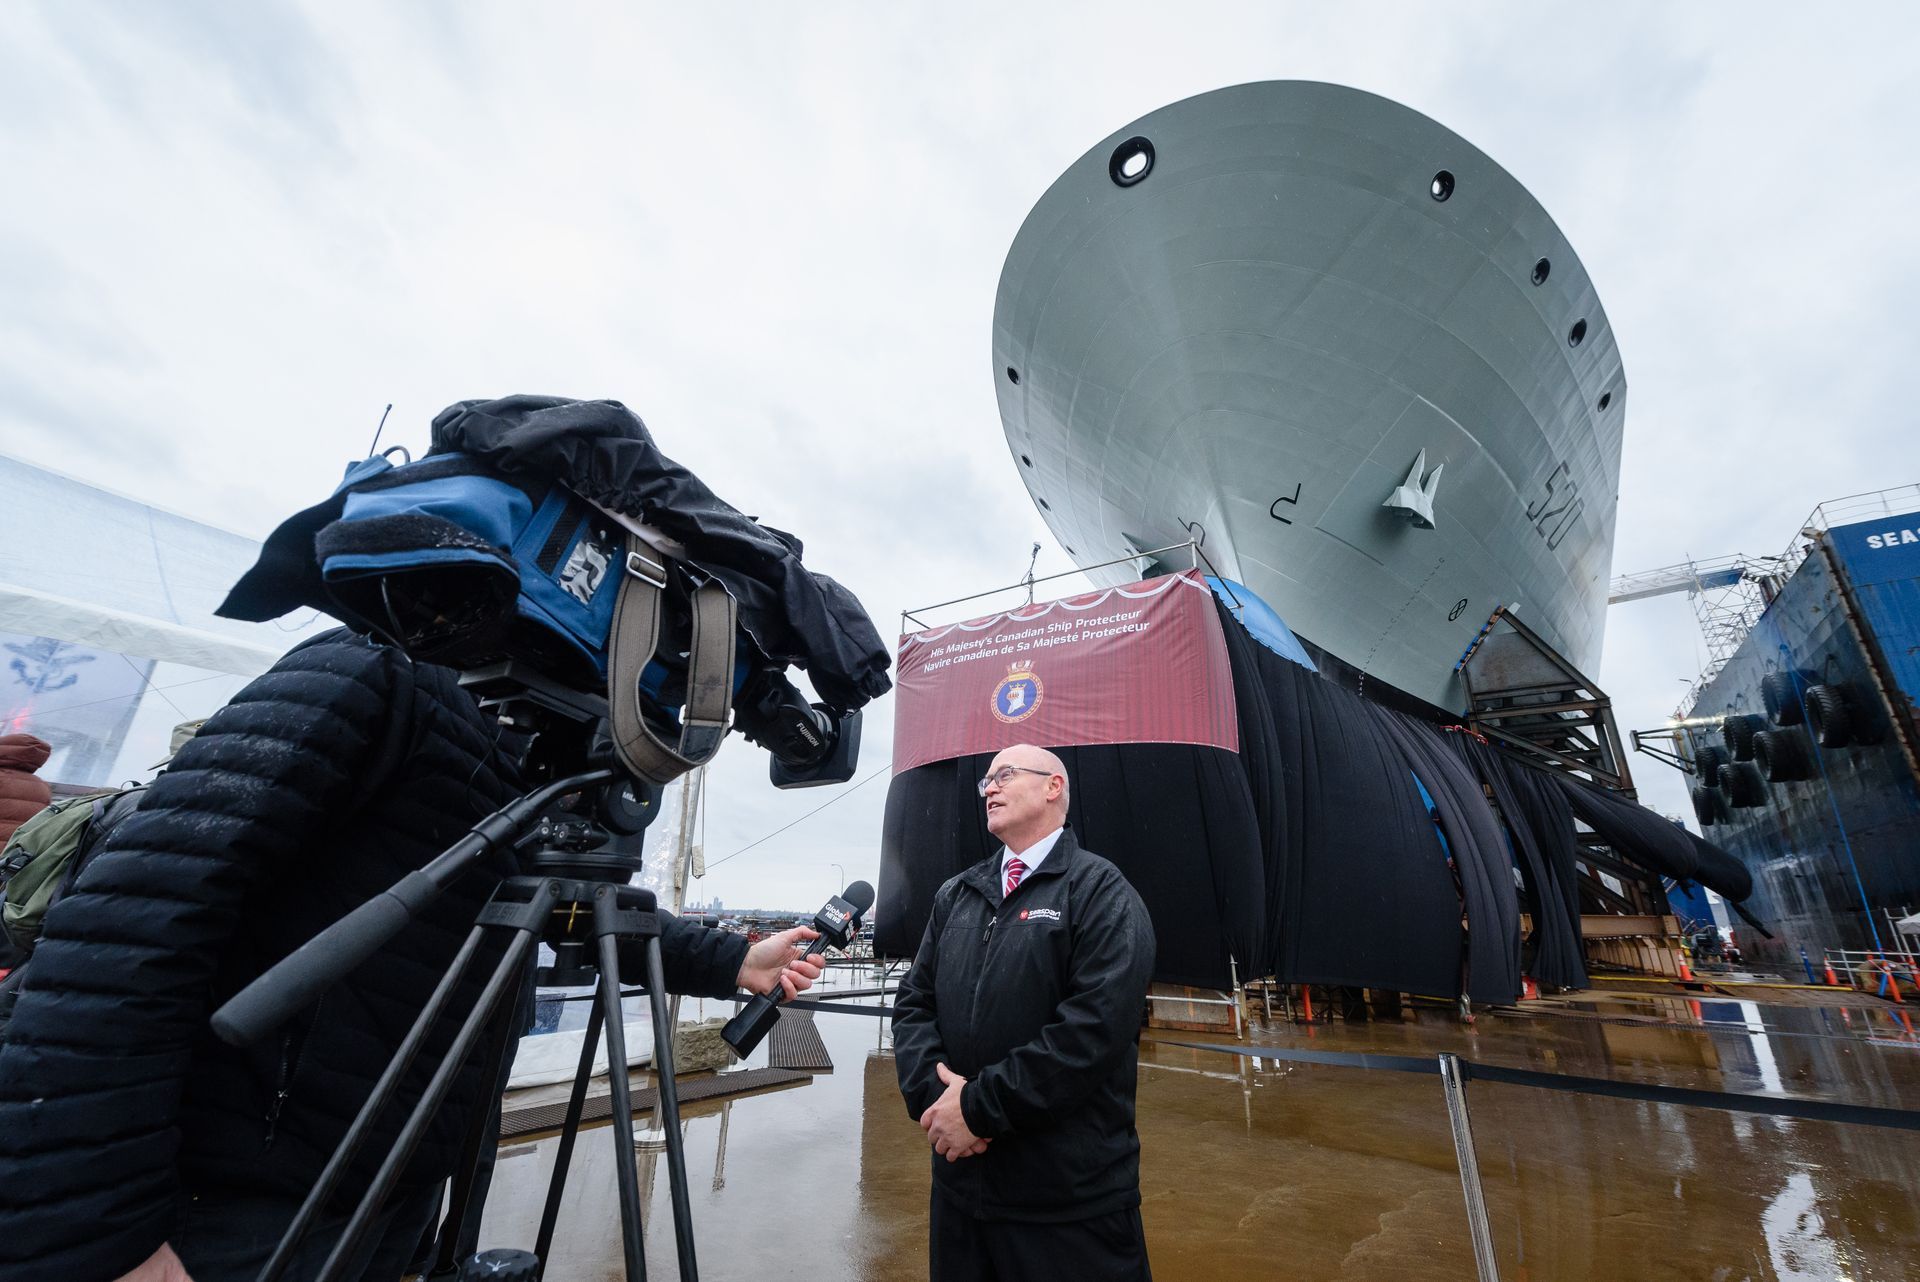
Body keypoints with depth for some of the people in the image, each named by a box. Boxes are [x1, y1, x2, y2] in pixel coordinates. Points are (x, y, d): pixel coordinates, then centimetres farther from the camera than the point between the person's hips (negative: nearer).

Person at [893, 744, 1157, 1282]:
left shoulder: (1101, 890, -11)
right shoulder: (954, 896, 8)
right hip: (960, 1176, 5)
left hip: (1073, 1194, -5)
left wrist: (980, 1107, -18)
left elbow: (1097, 1026, -21)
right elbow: (914, 1002, 6)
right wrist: (934, 1095, -12)